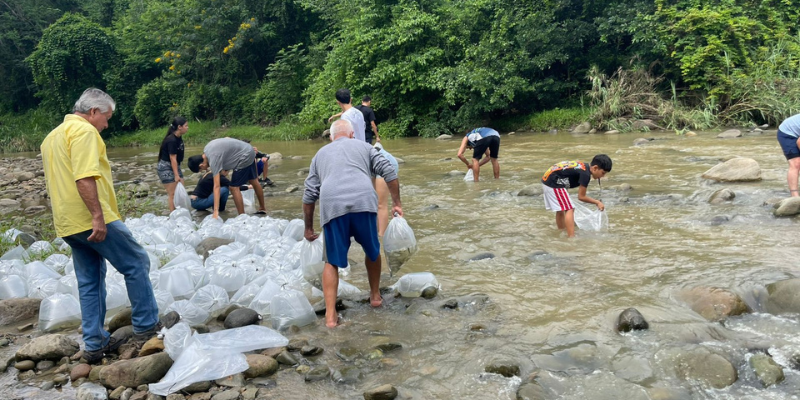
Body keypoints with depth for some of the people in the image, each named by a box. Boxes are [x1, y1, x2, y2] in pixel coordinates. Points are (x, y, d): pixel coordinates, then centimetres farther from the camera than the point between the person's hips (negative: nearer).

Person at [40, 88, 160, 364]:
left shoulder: (52, 137, 20)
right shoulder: (84, 130, -11)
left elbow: (53, 181, 26)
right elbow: (84, 178, -23)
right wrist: (98, 216, -25)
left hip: (67, 223, 10)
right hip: (92, 219, -10)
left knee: (89, 281, 13)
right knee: (137, 263, 2)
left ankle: (95, 344, 16)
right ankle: (146, 326, 8)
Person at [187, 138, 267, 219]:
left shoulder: (213, 159, -25)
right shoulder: (207, 148, 0)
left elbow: (217, 186, -30)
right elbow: (226, 138, 16)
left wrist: (216, 211, -33)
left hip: (244, 157, -10)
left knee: (233, 187, -7)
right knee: (254, 181, 21)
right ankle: (262, 209, 35)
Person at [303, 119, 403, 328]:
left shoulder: (320, 154, 29)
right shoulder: (363, 146, 26)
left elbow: (309, 195, 22)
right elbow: (389, 172, 12)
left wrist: (309, 227, 29)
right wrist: (397, 203, 15)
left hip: (332, 207, 1)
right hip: (363, 203, 0)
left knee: (332, 262, 13)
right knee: (373, 251, 24)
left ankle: (330, 316, 7)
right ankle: (375, 295, 38)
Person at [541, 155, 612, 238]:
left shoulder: (584, 166, 10)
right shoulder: (585, 174, -17)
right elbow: (581, 197, -10)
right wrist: (597, 202, 1)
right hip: (553, 183, -10)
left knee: (560, 210, 20)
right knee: (569, 209, -10)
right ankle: (571, 237, -16)